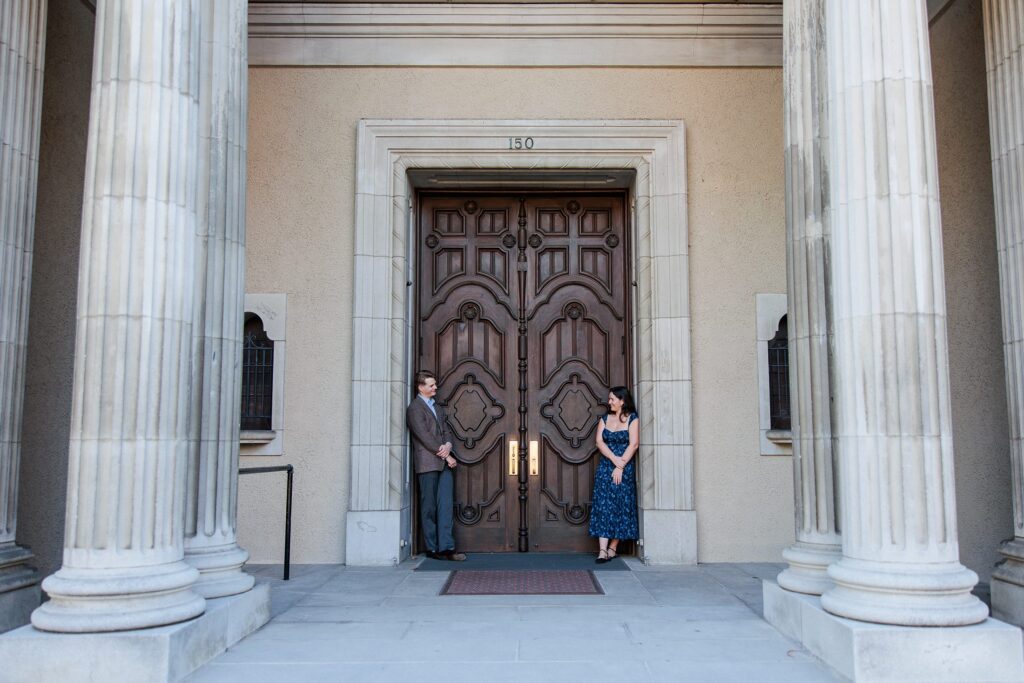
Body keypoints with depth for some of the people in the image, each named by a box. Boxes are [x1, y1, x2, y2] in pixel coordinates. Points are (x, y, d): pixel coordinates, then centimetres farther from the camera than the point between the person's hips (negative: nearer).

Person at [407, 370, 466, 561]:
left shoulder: (437, 408, 22)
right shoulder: (415, 408, -4)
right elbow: (424, 436, -11)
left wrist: (448, 445, -5)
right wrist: (447, 456, -10)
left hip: (445, 463, 7)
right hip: (427, 463, -7)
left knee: (446, 505, 0)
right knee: (429, 507, 0)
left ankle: (446, 547, 0)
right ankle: (432, 548, 6)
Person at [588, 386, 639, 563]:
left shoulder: (632, 419, 0)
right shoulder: (604, 419, 11)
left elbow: (634, 444, -9)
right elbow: (599, 442, 0)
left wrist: (620, 466, -14)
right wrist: (614, 459, -14)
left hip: (625, 469, -3)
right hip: (605, 467, 3)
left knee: (621, 507, 1)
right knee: (603, 507, -6)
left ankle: (613, 548, 10)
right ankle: (603, 550, -12)